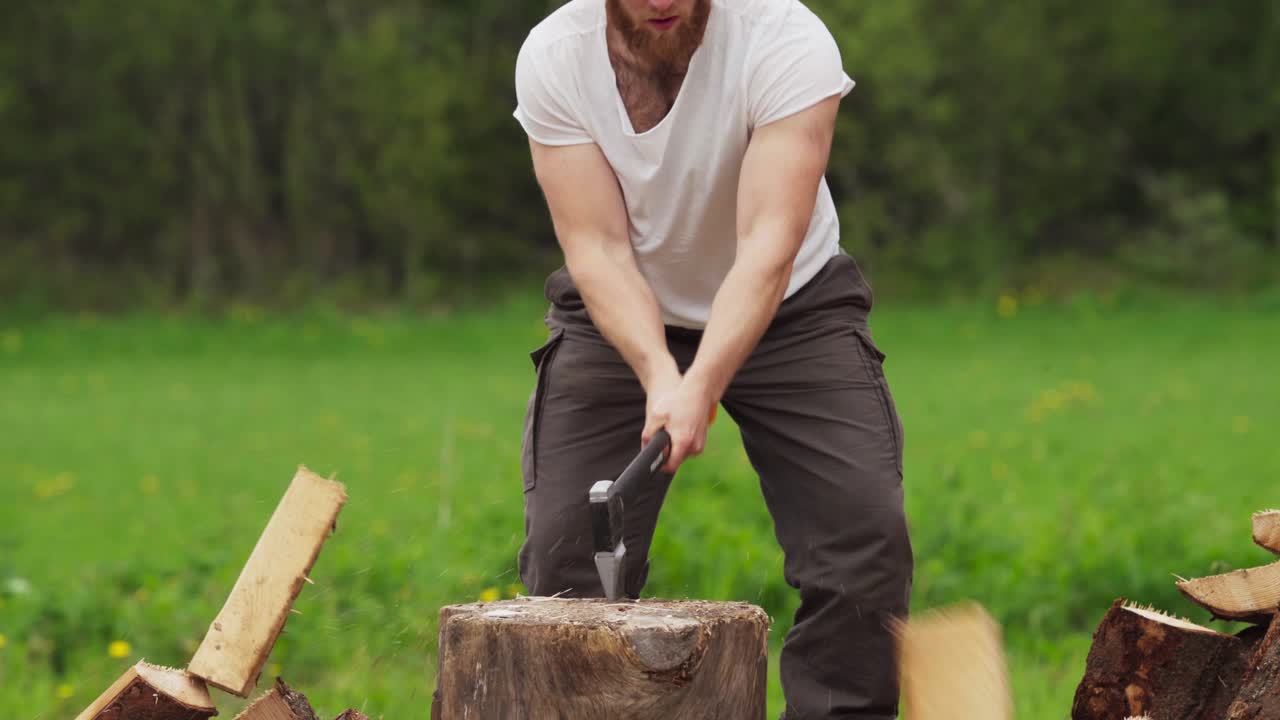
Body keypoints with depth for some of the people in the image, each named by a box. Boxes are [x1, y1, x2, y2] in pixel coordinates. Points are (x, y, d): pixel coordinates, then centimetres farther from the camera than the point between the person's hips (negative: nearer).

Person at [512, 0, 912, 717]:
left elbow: (769, 246, -35)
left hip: (788, 308, -1)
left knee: (866, 536, -17)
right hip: (621, 317, 2)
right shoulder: (551, 59, -21)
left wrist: (700, 386, -48)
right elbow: (598, 249, -23)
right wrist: (658, 374, -41)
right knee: (566, 550, -8)